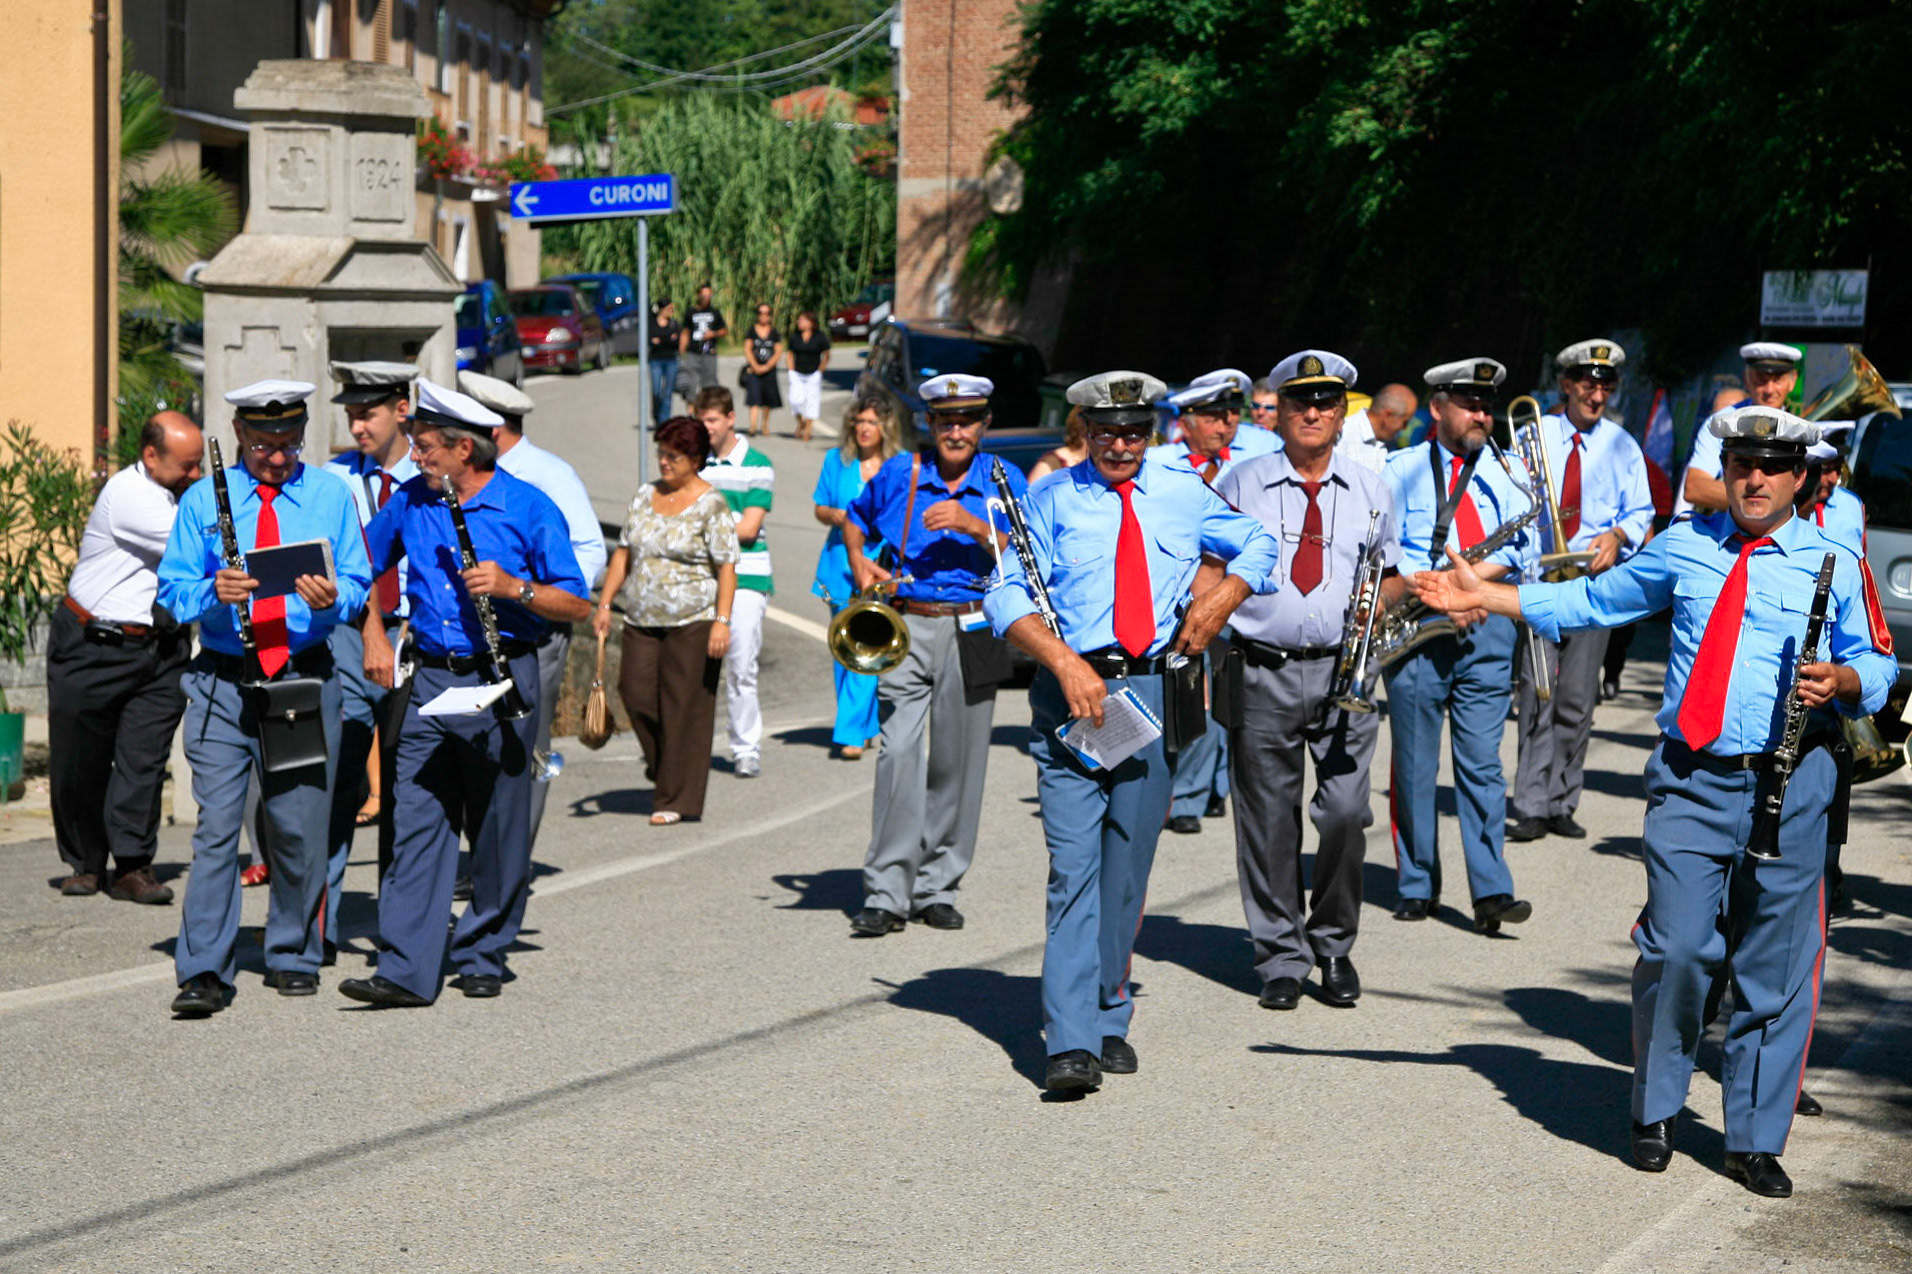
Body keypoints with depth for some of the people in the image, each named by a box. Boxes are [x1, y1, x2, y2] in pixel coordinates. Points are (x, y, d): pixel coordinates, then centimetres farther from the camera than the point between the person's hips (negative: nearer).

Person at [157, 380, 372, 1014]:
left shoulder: (332, 497, 10)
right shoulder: (202, 500, 9)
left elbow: (358, 586, 7)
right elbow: (173, 589, 5)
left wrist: (331, 598, -15)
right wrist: (213, 592, -16)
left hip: (305, 680, 1)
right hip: (222, 682, -1)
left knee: (300, 828, 4)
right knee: (217, 825, -9)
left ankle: (293, 958, 20)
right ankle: (203, 972, -9)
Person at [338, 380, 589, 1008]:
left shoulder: (527, 508, -5)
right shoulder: (410, 502, 8)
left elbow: (577, 606, -5)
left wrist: (513, 587, -19)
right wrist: (373, 637, 13)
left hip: (501, 680, -3)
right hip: (431, 681, 3)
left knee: (498, 830, 5)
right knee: (416, 821, -5)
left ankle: (483, 956, 19)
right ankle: (406, 971, -8)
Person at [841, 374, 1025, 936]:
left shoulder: (1005, 481, 4)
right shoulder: (899, 474, 8)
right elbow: (854, 520, 26)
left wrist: (974, 526, -17)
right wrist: (860, 564, 7)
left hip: (974, 634, 0)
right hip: (907, 628, 0)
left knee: (957, 763, 5)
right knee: (899, 753, -11)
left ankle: (937, 889, 16)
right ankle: (887, 895, -10)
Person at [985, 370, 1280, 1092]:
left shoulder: (1184, 496, 13)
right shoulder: (1052, 499, 4)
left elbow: (1259, 544, 25)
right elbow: (1007, 595, -3)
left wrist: (1223, 597, 5)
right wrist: (1065, 664, -17)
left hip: (1155, 693, 3)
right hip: (1071, 691, -3)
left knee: (1128, 864, 8)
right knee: (1074, 864, -11)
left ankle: (1108, 1018, 23)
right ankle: (1071, 1043, -15)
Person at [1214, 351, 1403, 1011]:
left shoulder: (1371, 489, 12)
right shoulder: (1241, 484, 7)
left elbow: (1393, 576, 20)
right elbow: (1207, 564, 10)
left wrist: (1381, 596, -1)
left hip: (1346, 670, 1)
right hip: (1262, 671, -1)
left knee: (1346, 813, -7)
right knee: (1268, 820, 2)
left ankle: (1334, 945, 13)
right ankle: (1281, 957, 14)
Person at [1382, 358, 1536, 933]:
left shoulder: (1503, 470, 12)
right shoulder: (1403, 470, 7)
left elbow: (1520, 546, 3)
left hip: (1485, 630, 1)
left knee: (1482, 763, -4)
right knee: (1414, 766, 3)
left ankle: (1492, 892, -7)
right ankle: (1417, 886, 12)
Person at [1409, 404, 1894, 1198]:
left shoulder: (1834, 565, 6)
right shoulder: (1683, 546, 12)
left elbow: (1878, 664, 12)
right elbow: (1594, 602, 19)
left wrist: (1842, 680, -11)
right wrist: (1484, 596, 15)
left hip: (1788, 784, -1)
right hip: (1690, 778, 1)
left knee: (1774, 966, 2)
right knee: (1678, 948, -7)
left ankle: (1756, 1141, 15)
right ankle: (1654, 1115, 15)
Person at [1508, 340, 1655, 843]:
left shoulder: (1623, 446, 12)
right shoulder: (1533, 436, 10)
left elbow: (1641, 513, 11)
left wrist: (1618, 535, -10)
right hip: (1537, 573, -1)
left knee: (1577, 699, 0)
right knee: (1537, 691, -9)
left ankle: (1561, 805, 9)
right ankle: (1531, 806, -9)